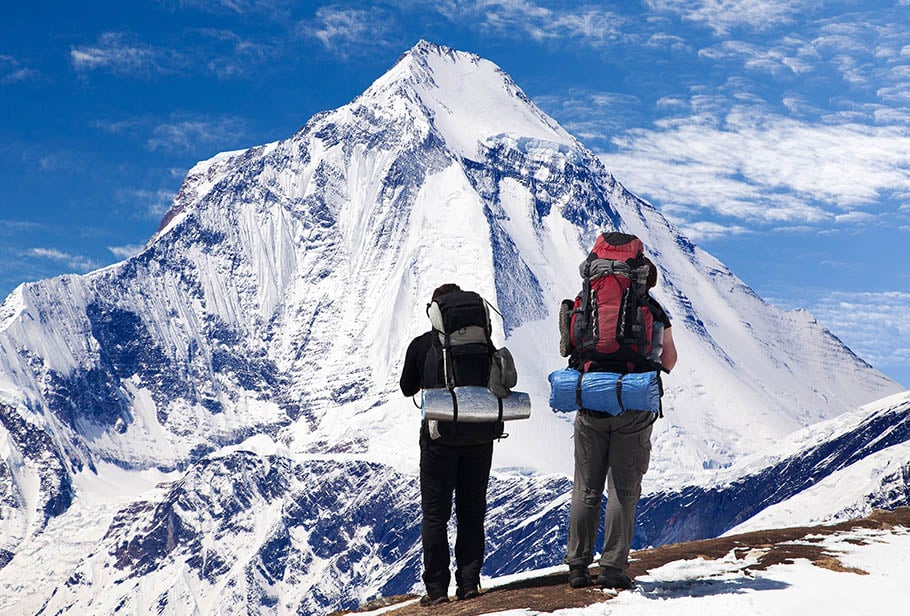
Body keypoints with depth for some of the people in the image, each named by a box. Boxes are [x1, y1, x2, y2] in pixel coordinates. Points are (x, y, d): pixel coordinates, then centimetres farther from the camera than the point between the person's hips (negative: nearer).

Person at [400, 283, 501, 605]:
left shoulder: (421, 345, -4)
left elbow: (407, 388, 6)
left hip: (440, 436, -2)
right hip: (480, 434, 2)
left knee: (434, 513, 4)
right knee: (472, 511, 11)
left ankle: (436, 588, 1)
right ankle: (469, 582, 9)